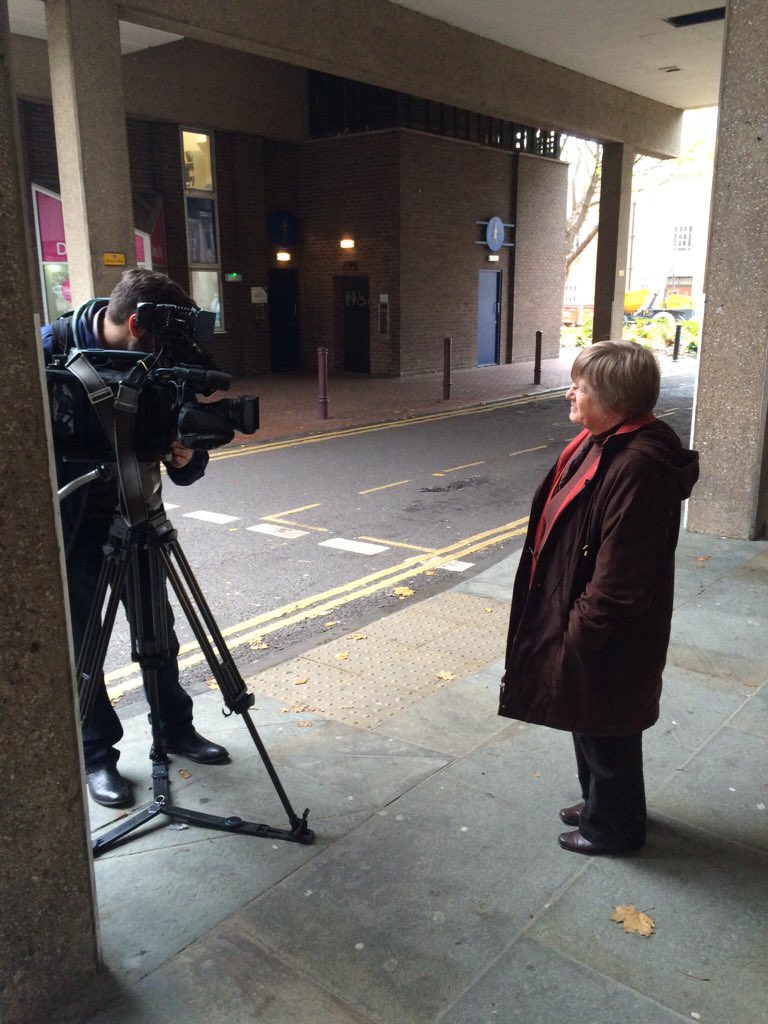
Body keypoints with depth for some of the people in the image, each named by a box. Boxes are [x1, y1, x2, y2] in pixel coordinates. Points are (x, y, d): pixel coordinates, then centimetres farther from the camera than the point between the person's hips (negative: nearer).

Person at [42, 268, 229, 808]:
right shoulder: (54, 350, -18)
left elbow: (186, 467, -1)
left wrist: (186, 457, -24)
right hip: (73, 519, -4)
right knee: (81, 639, 4)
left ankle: (176, 727, 32)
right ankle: (97, 753, 21)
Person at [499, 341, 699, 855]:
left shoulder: (639, 465, -29)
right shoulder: (603, 442, 3)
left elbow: (619, 574, -27)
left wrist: (580, 633, -18)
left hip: (609, 638, -10)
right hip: (584, 614, 10)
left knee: (605, 730, 12)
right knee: (588, 720, 26)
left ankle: (613, 826, 35)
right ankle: (600, 802, 48)